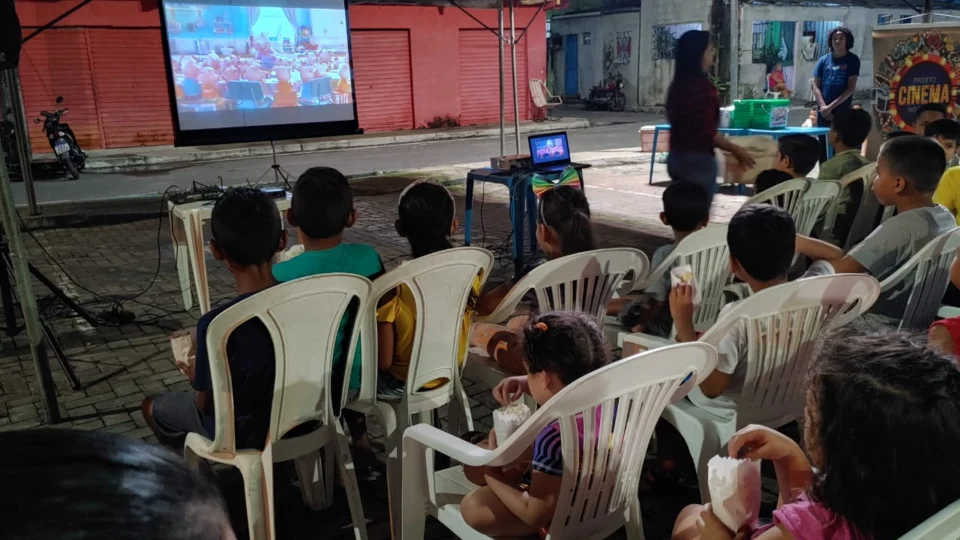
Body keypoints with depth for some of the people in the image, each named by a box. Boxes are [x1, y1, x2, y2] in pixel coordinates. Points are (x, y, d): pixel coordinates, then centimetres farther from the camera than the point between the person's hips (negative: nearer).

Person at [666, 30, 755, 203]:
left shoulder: (678, 85, 8)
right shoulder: (703, 86, -17)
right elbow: (707, 132, -20)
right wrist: (736, 150, -9)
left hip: (677, 157, 9)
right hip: (698, 160, -8)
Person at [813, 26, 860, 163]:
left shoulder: (853, 60, 0)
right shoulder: (824, 60, 7)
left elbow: (851, 88, -6)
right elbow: (816, 86, 4)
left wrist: (831, 106, -13)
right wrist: (823, 107, -10)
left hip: (843, 112, -3)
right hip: (824, 113, 3)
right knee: (823, 149, 7)